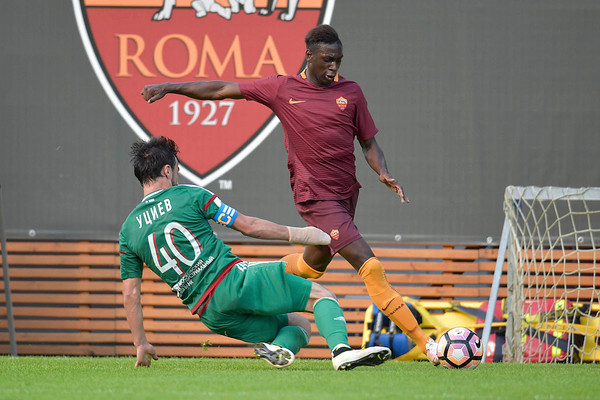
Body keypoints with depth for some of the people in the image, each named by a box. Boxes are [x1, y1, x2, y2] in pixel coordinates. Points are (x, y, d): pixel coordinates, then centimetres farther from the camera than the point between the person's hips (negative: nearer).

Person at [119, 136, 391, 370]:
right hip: (234, 279, -5)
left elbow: (130, 295, 12)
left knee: (299, 324, 22)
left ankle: (277, 349, -14)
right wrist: (295, 234, 13)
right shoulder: (190, 195, 1)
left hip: (209, 314, 5)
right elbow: (248, 226, 2)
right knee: (322, 295, 0)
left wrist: (141, 344, 19)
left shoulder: (127, 231, 13)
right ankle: (341, 351, -30)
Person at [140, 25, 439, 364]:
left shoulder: (351, 92, 5)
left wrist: (384, 174, -11)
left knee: (314, 265, 21)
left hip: (347, 192, 5)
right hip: (316, 197, -5)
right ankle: (423, 342, -15)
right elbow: (222, 90, 4)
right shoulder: (283, 89, -2)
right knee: (368, 264, -15)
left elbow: (369, 144, 9)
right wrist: (170, 87, 3)